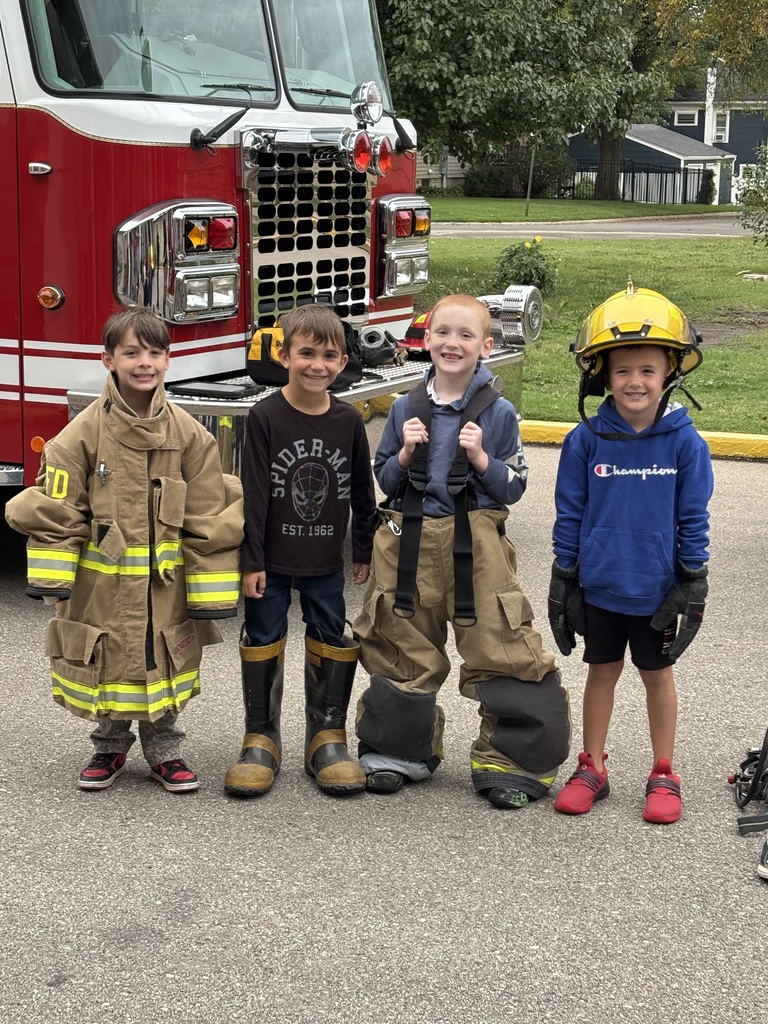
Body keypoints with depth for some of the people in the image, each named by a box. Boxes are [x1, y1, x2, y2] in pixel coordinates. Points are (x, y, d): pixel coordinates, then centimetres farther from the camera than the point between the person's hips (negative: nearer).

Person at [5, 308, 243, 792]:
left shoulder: (189, 434, -4)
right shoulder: (85, 432, -8)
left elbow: (209, 520, -3)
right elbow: (56, 510, -6)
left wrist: (210, 595, -5)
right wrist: (52, 580, -12)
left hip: (166, 583, 1)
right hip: (102, 583, -1)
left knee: (165, 662, 11)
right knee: (108, 662, 11)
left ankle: (164, 749, 28)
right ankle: (110, 747, 30)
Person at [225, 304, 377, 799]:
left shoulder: (349, 420, -1)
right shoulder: (265, 417, -10)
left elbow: (363, 492, 7)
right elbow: (254, 494, -11)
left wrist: (365, 551, 9)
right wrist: (252, 562, -12)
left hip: (326, 562, 3)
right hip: (271, 560, -2)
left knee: (331, 643, 7)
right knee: (264, 642, 6)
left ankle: (327, 737, 21)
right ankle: (262, 739, 19)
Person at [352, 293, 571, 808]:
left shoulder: (498, 413, -2)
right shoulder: (407, 408, 5)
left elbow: (513, 488, 0)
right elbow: (385, 481, 10)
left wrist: (481, 458, -15)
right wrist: (405, 453, -8)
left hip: (477, 546, -2)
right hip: (411, 543, 3)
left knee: (502, 651, -3)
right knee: (405, 650, 12)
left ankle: (508, 761, 9)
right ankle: (399, 749, 29)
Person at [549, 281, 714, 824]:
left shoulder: (684, 442, -9)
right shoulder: (587, 440, -7)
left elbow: (693, 519, -3)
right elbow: (569, 514, 0)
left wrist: (692, 584, -3)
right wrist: (563, 580, 0)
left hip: (658, 590, -1)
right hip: (599, 586, 1)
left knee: (658, 674, 13)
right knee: (603, 672, 14)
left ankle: (664, 774, 27)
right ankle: (592, 768, 28)